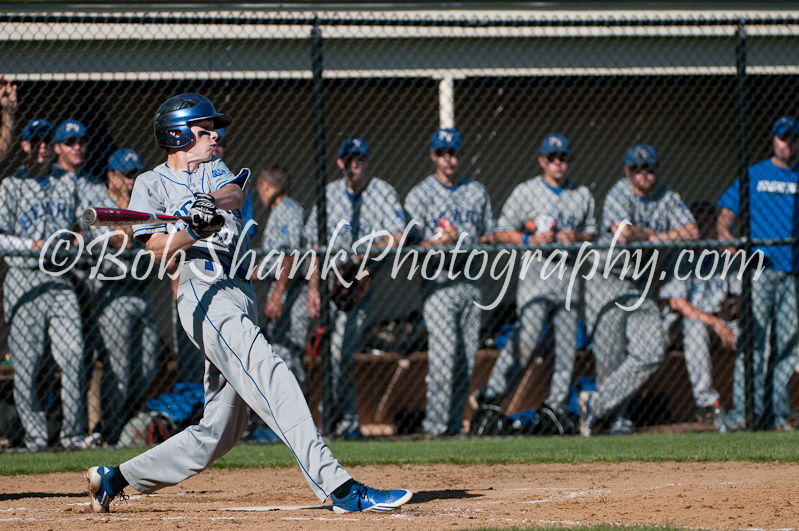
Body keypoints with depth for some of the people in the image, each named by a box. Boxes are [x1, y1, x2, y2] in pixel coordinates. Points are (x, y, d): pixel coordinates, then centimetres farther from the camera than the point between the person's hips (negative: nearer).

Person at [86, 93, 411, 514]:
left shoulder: (215, 172, 24)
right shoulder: (152, 184, 9)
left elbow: (233, 194, -2)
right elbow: (158, 250, -5)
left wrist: (213, 204, -25)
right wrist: (195, 230, -24)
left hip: (240, 292, 7)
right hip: (204, 293, -7)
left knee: (217, 432, 7)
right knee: (273, 381, -24)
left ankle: (116, 479, 17)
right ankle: (337, 487, -34)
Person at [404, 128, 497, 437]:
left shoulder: (477, 192, 15)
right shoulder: (420, 195, 1)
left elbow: (490, 235, 20)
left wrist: (484, 241, -4)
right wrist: (439, 243, -22)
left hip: (471, 281, 5)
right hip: (438, 281, -5)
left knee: (467, 360, 3)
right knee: (443, 356, -14)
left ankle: (454, 425, 10)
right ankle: (434, 426, -11)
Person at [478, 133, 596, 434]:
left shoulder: (582, 195, 15)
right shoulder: (526, 192, 2)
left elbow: (592, 233, 20)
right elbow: (502, 233, 1)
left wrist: (577, 237, -2)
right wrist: (530, 239, -15)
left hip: (569, 276, 5)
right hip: (536, 272, -5)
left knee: (567, 343, 1)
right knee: (527, 339, -16)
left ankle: (556, 407, 7)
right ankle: (491, 397, -7)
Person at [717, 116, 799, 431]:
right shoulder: (753, 176, 11)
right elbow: (726, 213, 9)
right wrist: (725, 234, -12)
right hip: (759, 266, -2)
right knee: (752, 338, -11)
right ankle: (746, 411, -16)